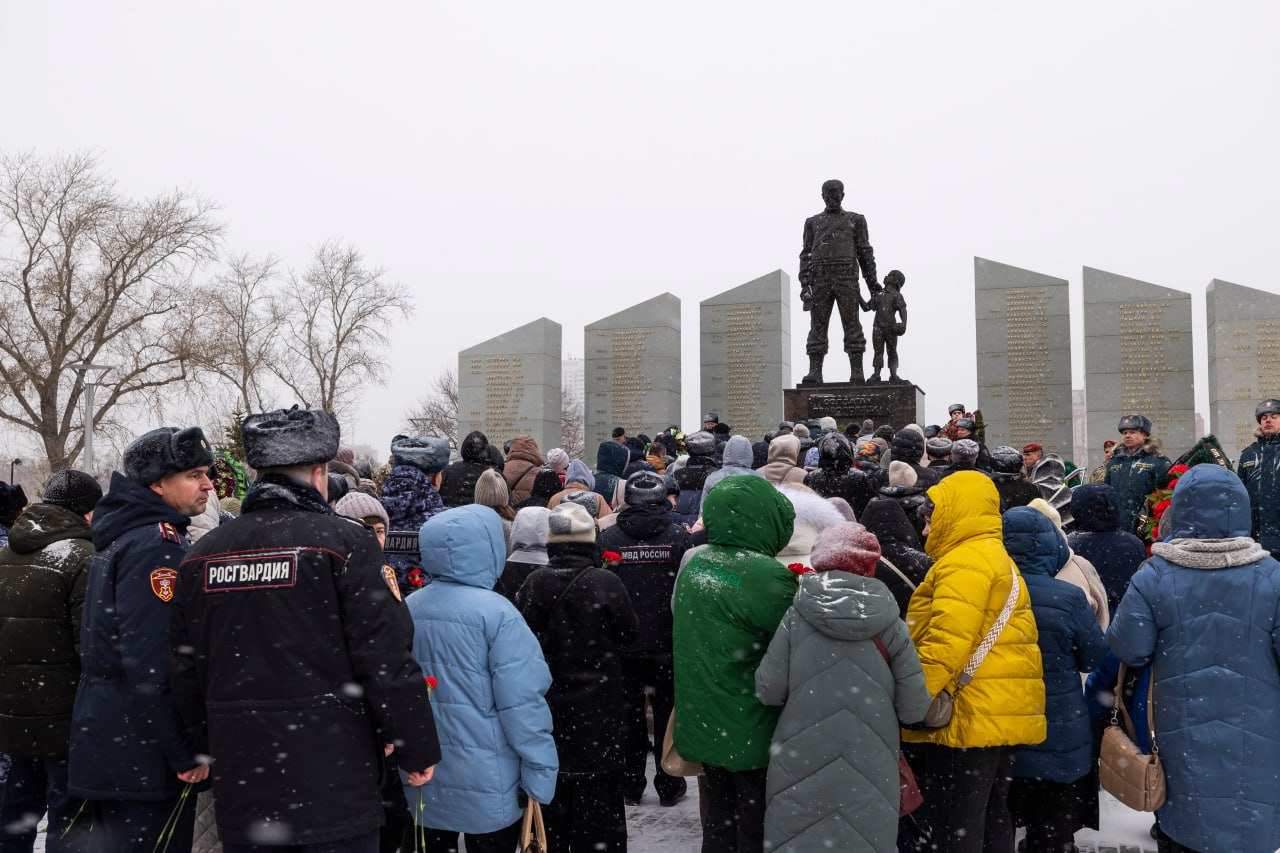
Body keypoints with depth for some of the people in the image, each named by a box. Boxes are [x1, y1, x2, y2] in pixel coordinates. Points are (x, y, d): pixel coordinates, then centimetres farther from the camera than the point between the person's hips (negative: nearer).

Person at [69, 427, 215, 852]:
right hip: (143, 753, -10)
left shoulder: (122, 535, 14)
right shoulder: (158, 544, -18)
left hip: (106, 741, 10)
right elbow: (152, 667, -25)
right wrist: (188, 753, -18)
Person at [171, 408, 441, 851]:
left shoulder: (201, 554, 6)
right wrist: (417, 749, -2)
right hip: (333, 784, -5)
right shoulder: (345, 542, -11)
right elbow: (386, 659, -13)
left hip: (240, 789, 5)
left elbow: (186, 673, 13)